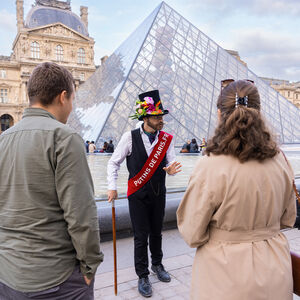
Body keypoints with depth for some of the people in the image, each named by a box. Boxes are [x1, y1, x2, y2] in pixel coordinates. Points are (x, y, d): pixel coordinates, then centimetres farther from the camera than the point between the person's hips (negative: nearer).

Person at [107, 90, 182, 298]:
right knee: (141, 237, 6)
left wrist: (172, 169, -26)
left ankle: (157, 264, 44)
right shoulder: (130, 137, -12)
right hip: (138, 195, -3)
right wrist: (112, 188, -7)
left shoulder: (167, 139, -4)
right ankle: (143, 276, 26)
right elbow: (114, 163, -3)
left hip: (159, 194, 3)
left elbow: (172, 163, -3)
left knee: (156, 232, 20)